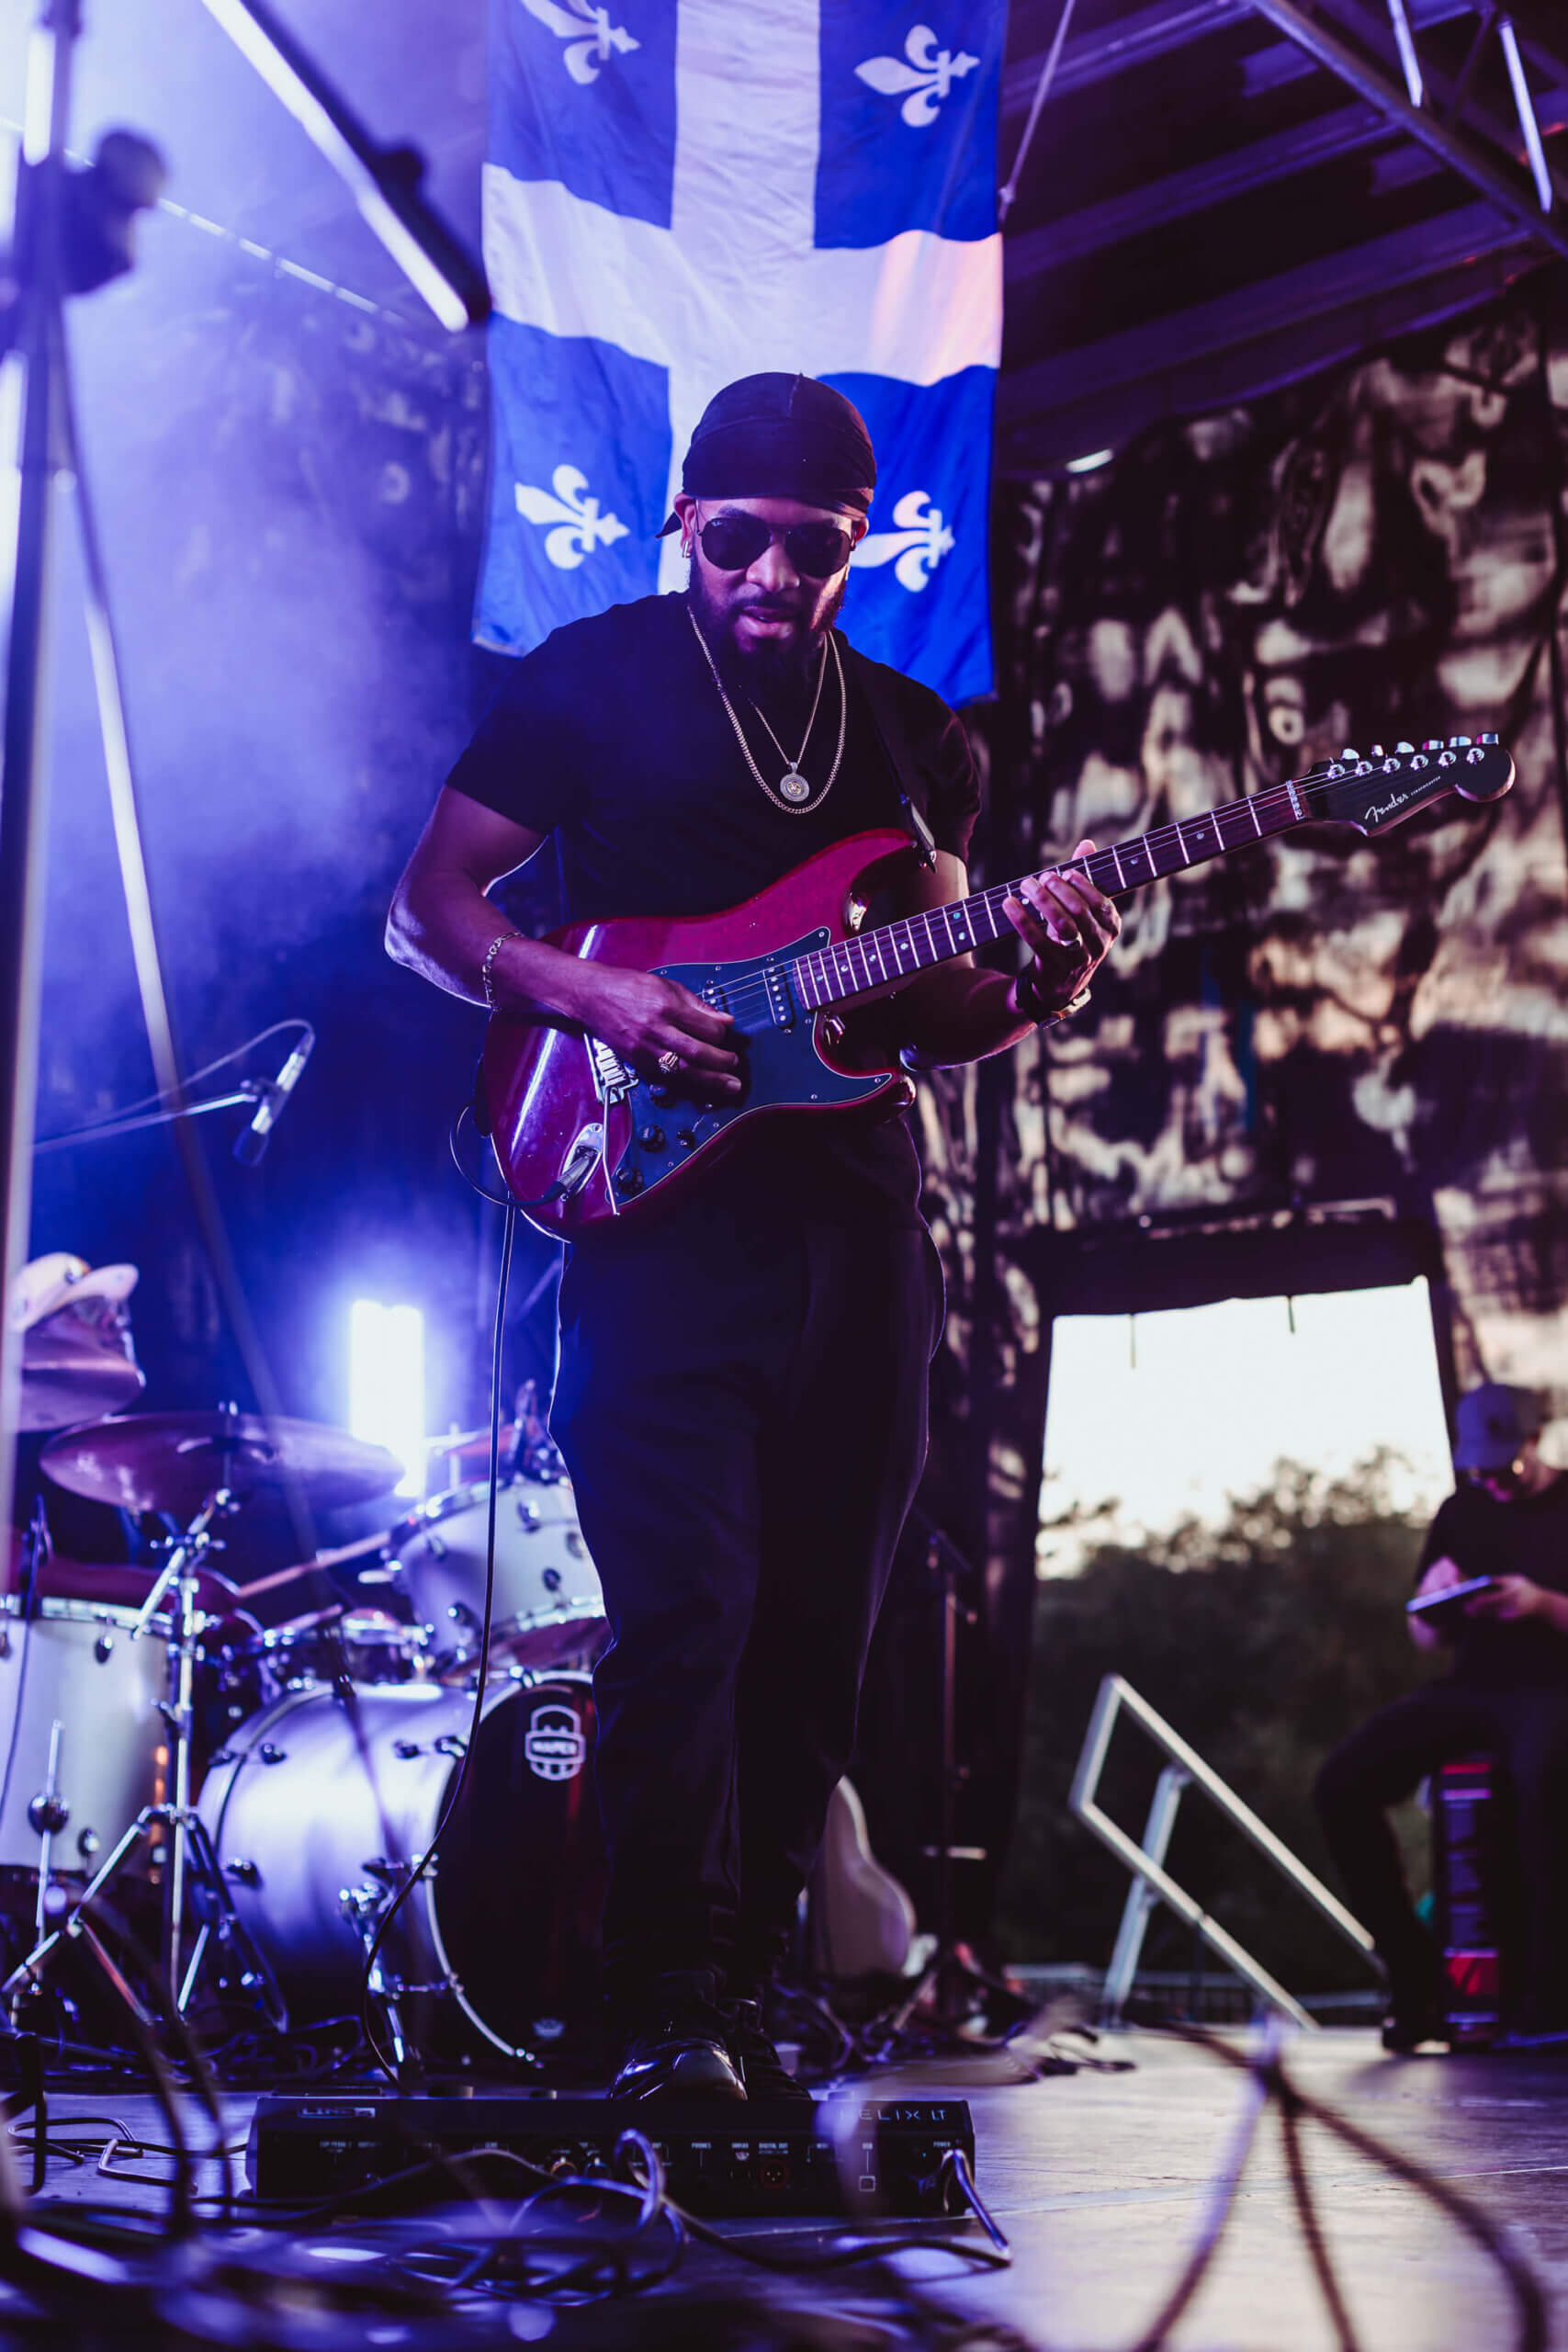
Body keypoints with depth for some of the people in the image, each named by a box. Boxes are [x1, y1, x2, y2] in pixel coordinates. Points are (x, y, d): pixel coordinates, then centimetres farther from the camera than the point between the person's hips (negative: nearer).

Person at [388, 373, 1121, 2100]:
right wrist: (586, 997, -15)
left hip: (855, 1219, 5)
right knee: (682, 1608, -13)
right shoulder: (593, 679, 4)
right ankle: (670, 2014, -7)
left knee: (817, 1633, 5)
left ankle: (745, 1986, 16)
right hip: (658, 1198, -4)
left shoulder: (916, 734, 16)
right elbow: (425, 907, 3)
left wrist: (1032, 992, -4)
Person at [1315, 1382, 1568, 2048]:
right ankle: (1414, 1978, -13)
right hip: (1470, 1688, 5)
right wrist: (1434, 1599, -6)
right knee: (1341, 1785, -21)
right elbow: (1426, 1638, 17)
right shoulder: (1460, 1514, 15)